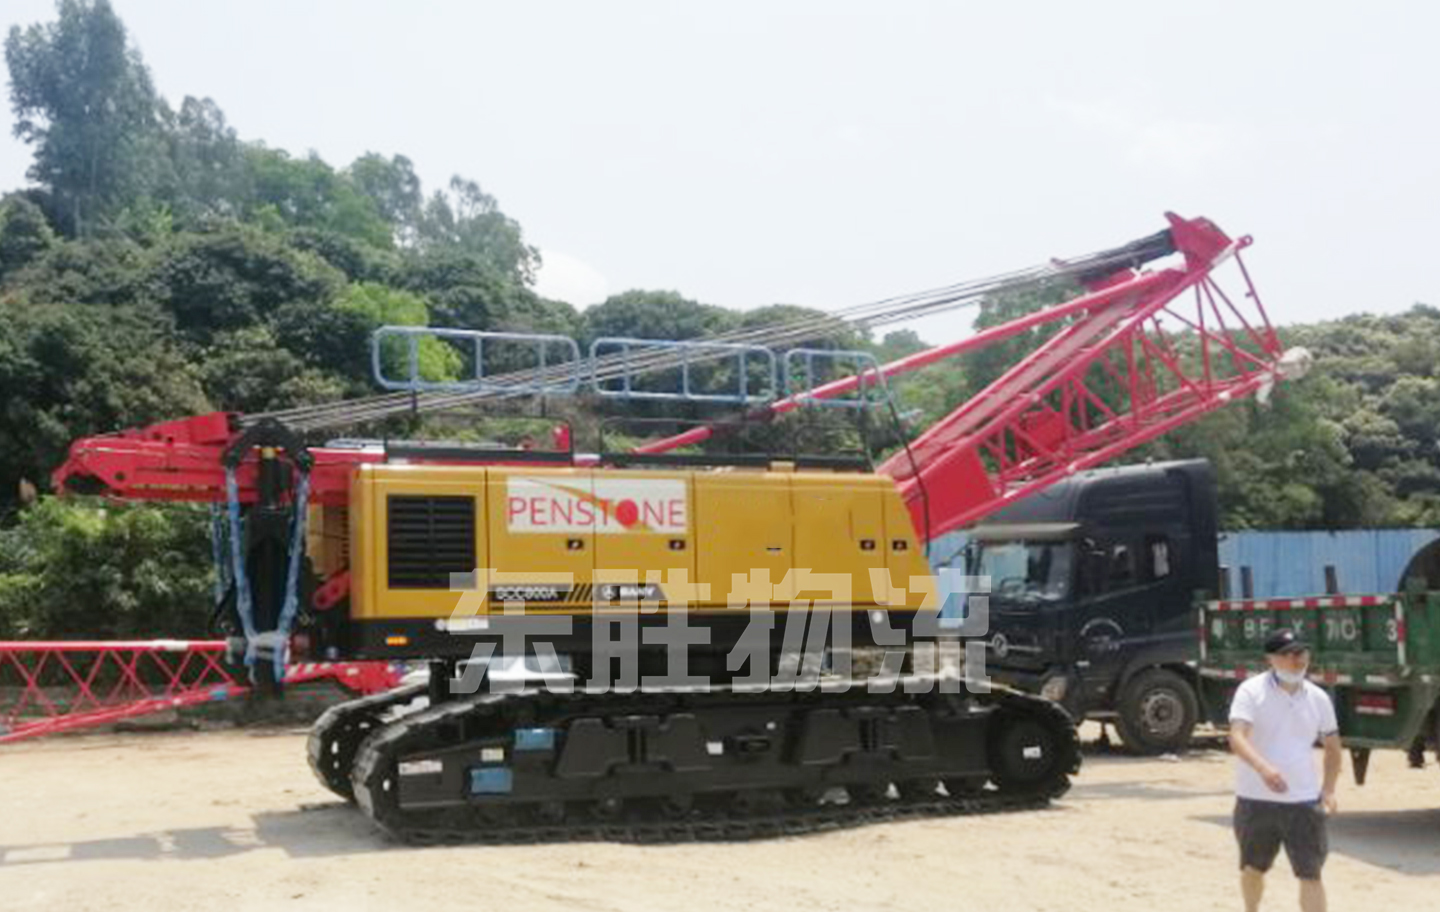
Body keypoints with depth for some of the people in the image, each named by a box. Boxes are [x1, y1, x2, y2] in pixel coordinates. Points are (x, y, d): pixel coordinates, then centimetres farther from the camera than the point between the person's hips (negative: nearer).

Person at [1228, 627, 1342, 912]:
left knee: (1310, 874, -5)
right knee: (1253, 868, 17)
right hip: (1255, 800, -2)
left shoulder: (1318, 698, 4)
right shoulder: (1251, 691, -10)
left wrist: (1328, 788, 3)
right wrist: (1263, 767, -43)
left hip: (1304, 802, 2)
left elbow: (1332, 745, 17)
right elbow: (1237, 737, -24)